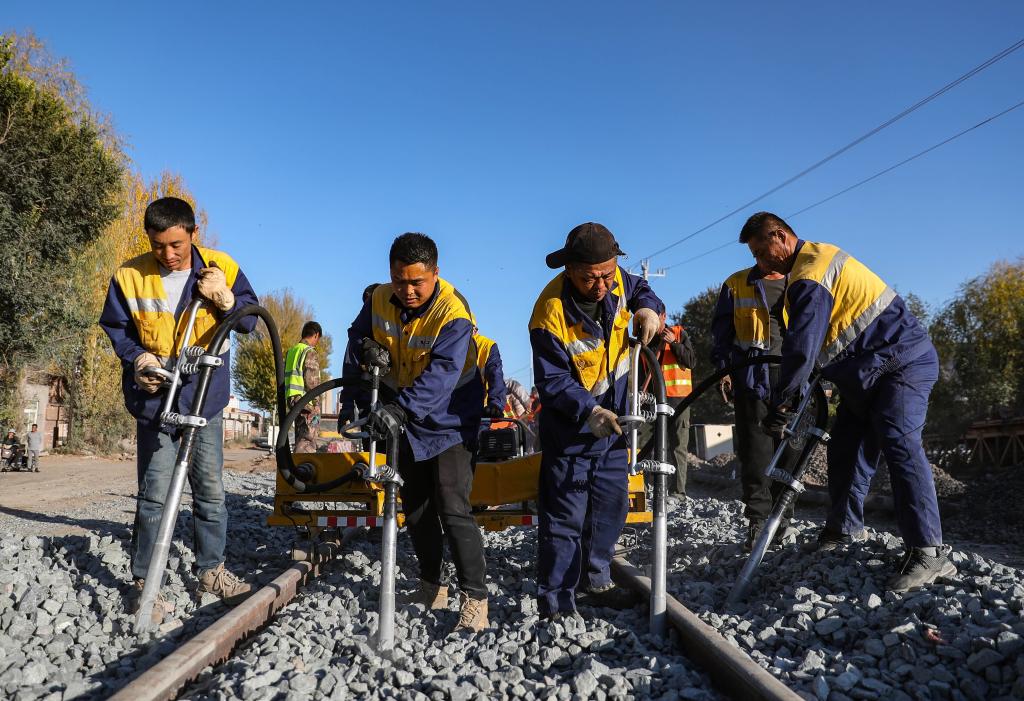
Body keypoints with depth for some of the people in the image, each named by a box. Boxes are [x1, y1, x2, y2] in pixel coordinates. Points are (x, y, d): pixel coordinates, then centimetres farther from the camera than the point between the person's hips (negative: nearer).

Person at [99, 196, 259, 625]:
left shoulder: (221, 268, -6)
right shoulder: (130, 276, -7)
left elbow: (250, 320, -2)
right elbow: (114, 327, 5)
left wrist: (225, 300, -21)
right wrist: (138, 357, -12)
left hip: (206, 397, 2)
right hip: (155, 398, -1)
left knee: (211, 489, 9)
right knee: (155, 495, -2)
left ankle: (211, 571, 24)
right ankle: (144, 584, 12)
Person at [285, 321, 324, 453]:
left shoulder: (291, 351, 17)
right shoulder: (310, 352, -10)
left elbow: (284, 378, 19)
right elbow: (311, 381, -17)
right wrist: (317, 403, -11)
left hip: (293, 401, 9)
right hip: (308, 403, -9)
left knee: (301, 440, 15)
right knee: (307, 442, -9)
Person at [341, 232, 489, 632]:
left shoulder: (453, 312, -26)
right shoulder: (380, 301, -8)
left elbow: (442, 372, -39)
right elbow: (357, 341, 8)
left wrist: (401, 408, -51)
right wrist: (352, 394, -7)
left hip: (449, 420, -6)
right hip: (404, 420, 6)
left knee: (453, 509, -15)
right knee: (415, 508, 14)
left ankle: (475, 599, -6)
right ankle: (432, 587, 29)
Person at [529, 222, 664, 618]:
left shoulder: (616, 280, -11)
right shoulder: (551, 314, -28)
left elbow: (640, 289, 13)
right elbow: (552, 381, -24)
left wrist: (649, 308, -10)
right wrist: (589, 411, -38)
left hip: (613, 419, 7)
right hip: (570, 426, -7)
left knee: (611, 505, 16)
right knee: (565, 515, -4)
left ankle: (593, 581, 33)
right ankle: (555, 602, 8)